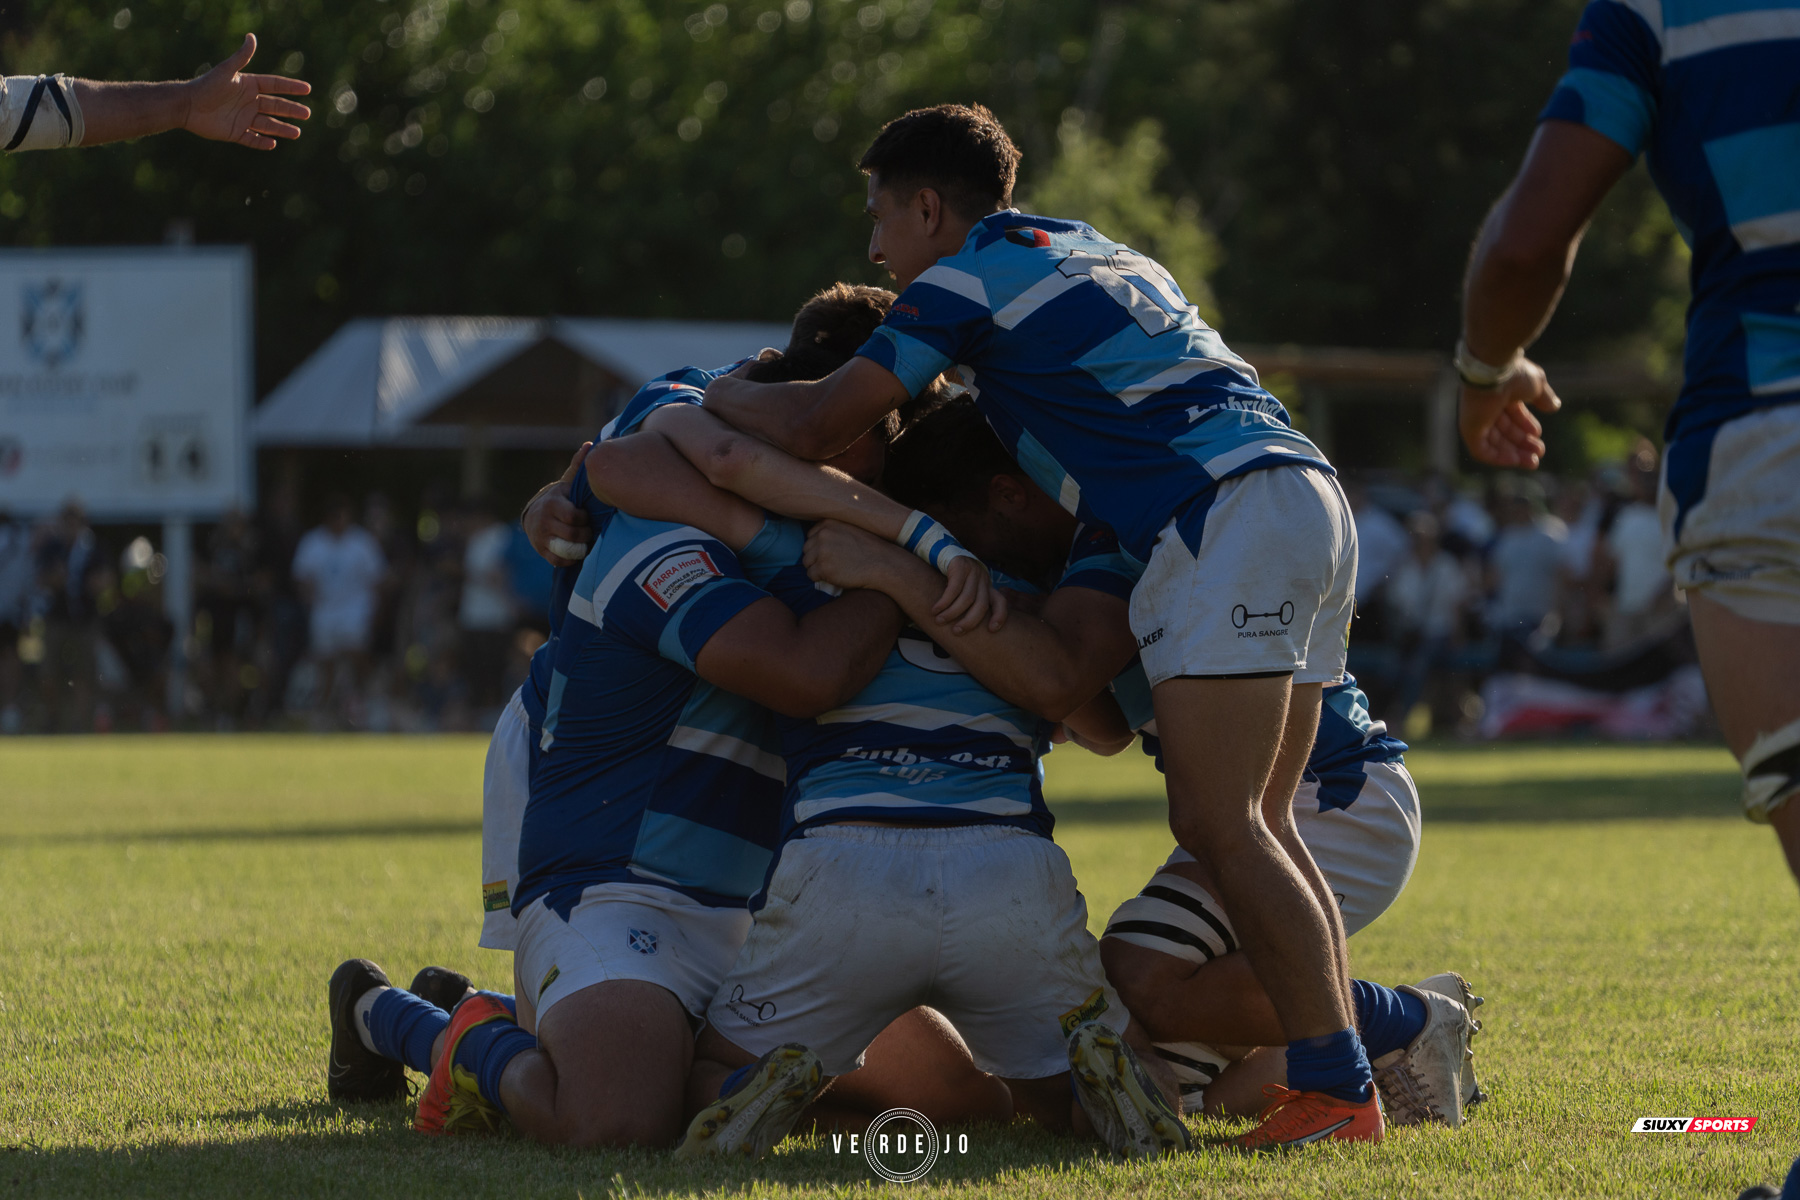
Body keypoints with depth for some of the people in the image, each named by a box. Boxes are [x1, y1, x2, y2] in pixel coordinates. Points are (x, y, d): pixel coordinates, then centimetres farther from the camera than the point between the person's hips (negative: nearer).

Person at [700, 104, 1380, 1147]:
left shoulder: (972, 275, 2)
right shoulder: (1090, 251, 29)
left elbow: (820, 426, 0)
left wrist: (725, 395, 20)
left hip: (1228, 520, -9)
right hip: (1314, 502, 9)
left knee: (1218, 826, -12)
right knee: (1250, 827, 10)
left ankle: (1337, 1085, -19)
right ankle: (1339, 1056, 4)